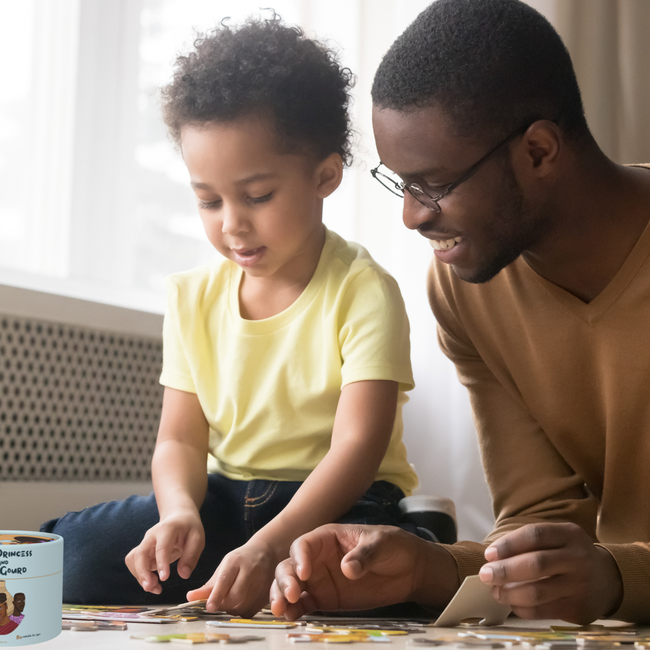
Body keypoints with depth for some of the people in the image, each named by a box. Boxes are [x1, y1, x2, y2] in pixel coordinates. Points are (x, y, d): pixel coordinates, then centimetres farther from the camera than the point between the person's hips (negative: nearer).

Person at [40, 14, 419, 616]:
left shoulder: (362, 290, -12)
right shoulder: (193, 296, 4)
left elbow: (357, 446, -21)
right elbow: (181, 438, 2)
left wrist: (269, 547, -36)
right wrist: (180, 511, -22)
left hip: (334, 500, -4)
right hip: (223, 498, 4)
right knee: (72, 555, -18)